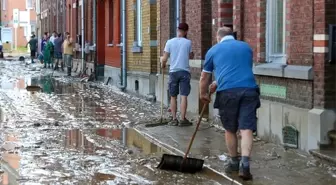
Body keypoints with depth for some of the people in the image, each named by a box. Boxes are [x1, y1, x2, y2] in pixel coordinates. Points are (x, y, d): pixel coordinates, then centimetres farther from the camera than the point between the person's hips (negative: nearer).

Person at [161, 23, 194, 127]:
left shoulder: (170, 42, -1)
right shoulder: (188, 42, -1)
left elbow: (164, 58, -2)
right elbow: (191, 56, 13)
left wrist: (163, 65, 19)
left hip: (173, 71, 1)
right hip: (184, 71, -1)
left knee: (173, 96, 10)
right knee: (184, 96, -2)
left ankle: (174, 119, 10)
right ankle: (183, 119, -4)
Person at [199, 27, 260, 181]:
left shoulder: (214, 50, 16)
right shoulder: (246, 47, 23)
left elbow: (204, 77, 22)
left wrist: (203, 95, 39)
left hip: (227, 92, -1)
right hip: (249, 90, 1)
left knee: (230, 129, 14)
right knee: (246, 128, -3)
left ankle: (234, 162, 27)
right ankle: (245, 164, -18)